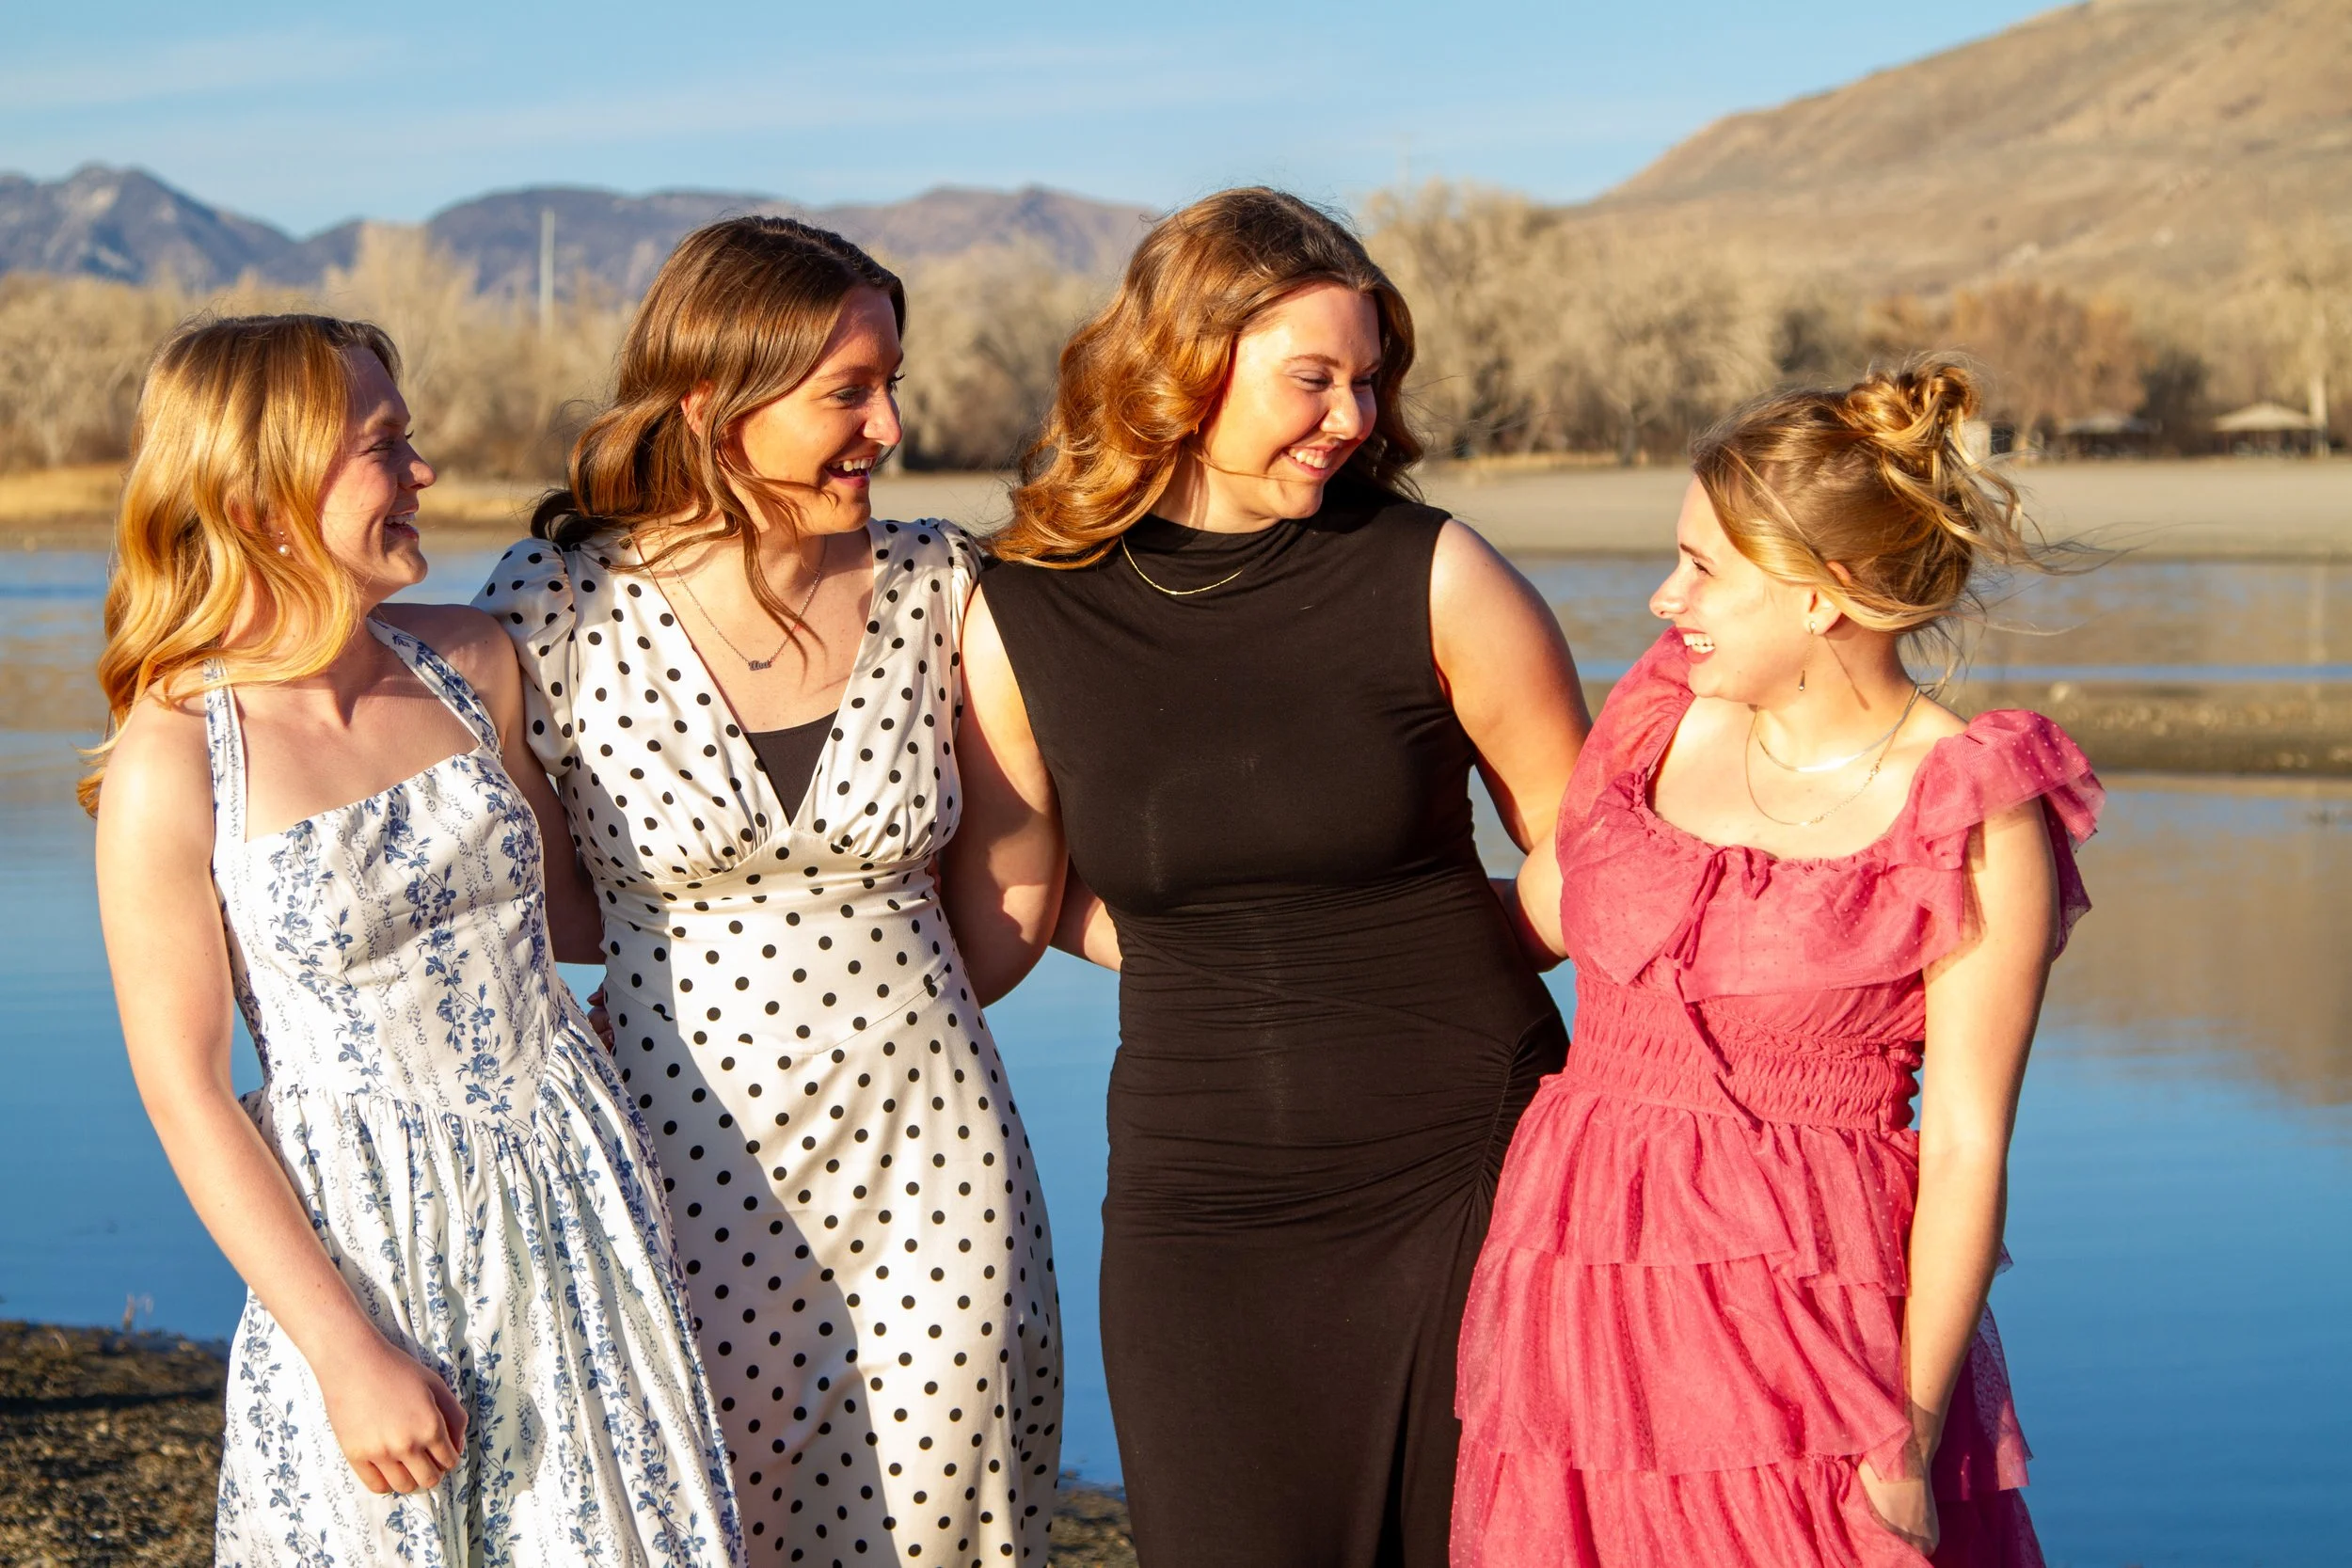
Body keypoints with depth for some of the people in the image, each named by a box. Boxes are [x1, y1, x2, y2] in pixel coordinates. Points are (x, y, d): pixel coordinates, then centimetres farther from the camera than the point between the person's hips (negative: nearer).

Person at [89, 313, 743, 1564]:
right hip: (363, 1239, -5)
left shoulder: (471, 665, 2)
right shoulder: (172, 766, -13)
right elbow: (185, 1093, -11)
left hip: (571, 1193, 5)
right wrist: (349, 1353, -12)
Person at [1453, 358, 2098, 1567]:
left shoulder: (1976, 825, -8)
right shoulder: (1667, 711, 6)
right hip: (1582, 1311, 5)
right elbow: (1543, 909, 21)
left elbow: (1965, 1151, -8)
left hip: (1804, 1326, -4)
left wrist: (1910, 1436, -11)